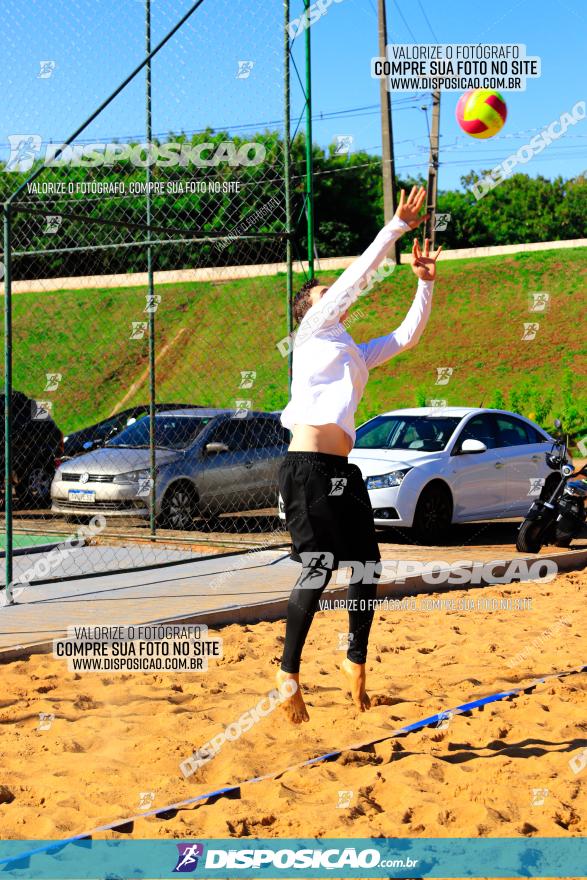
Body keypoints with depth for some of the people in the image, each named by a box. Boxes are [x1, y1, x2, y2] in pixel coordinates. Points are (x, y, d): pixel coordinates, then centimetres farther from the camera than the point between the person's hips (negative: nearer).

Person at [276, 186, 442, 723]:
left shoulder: (357, 354, 25)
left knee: (368, 566, 7)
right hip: (308, 468, -8)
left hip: (342, 472, 8)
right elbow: (356, 277, -1)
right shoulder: (312, 334, 4)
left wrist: (425, 283, 17)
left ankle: (356, 663, 20)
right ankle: (290, 674, -8)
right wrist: (399, 226, 0)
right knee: (319, 569, -13)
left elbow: (408, 336, 28)